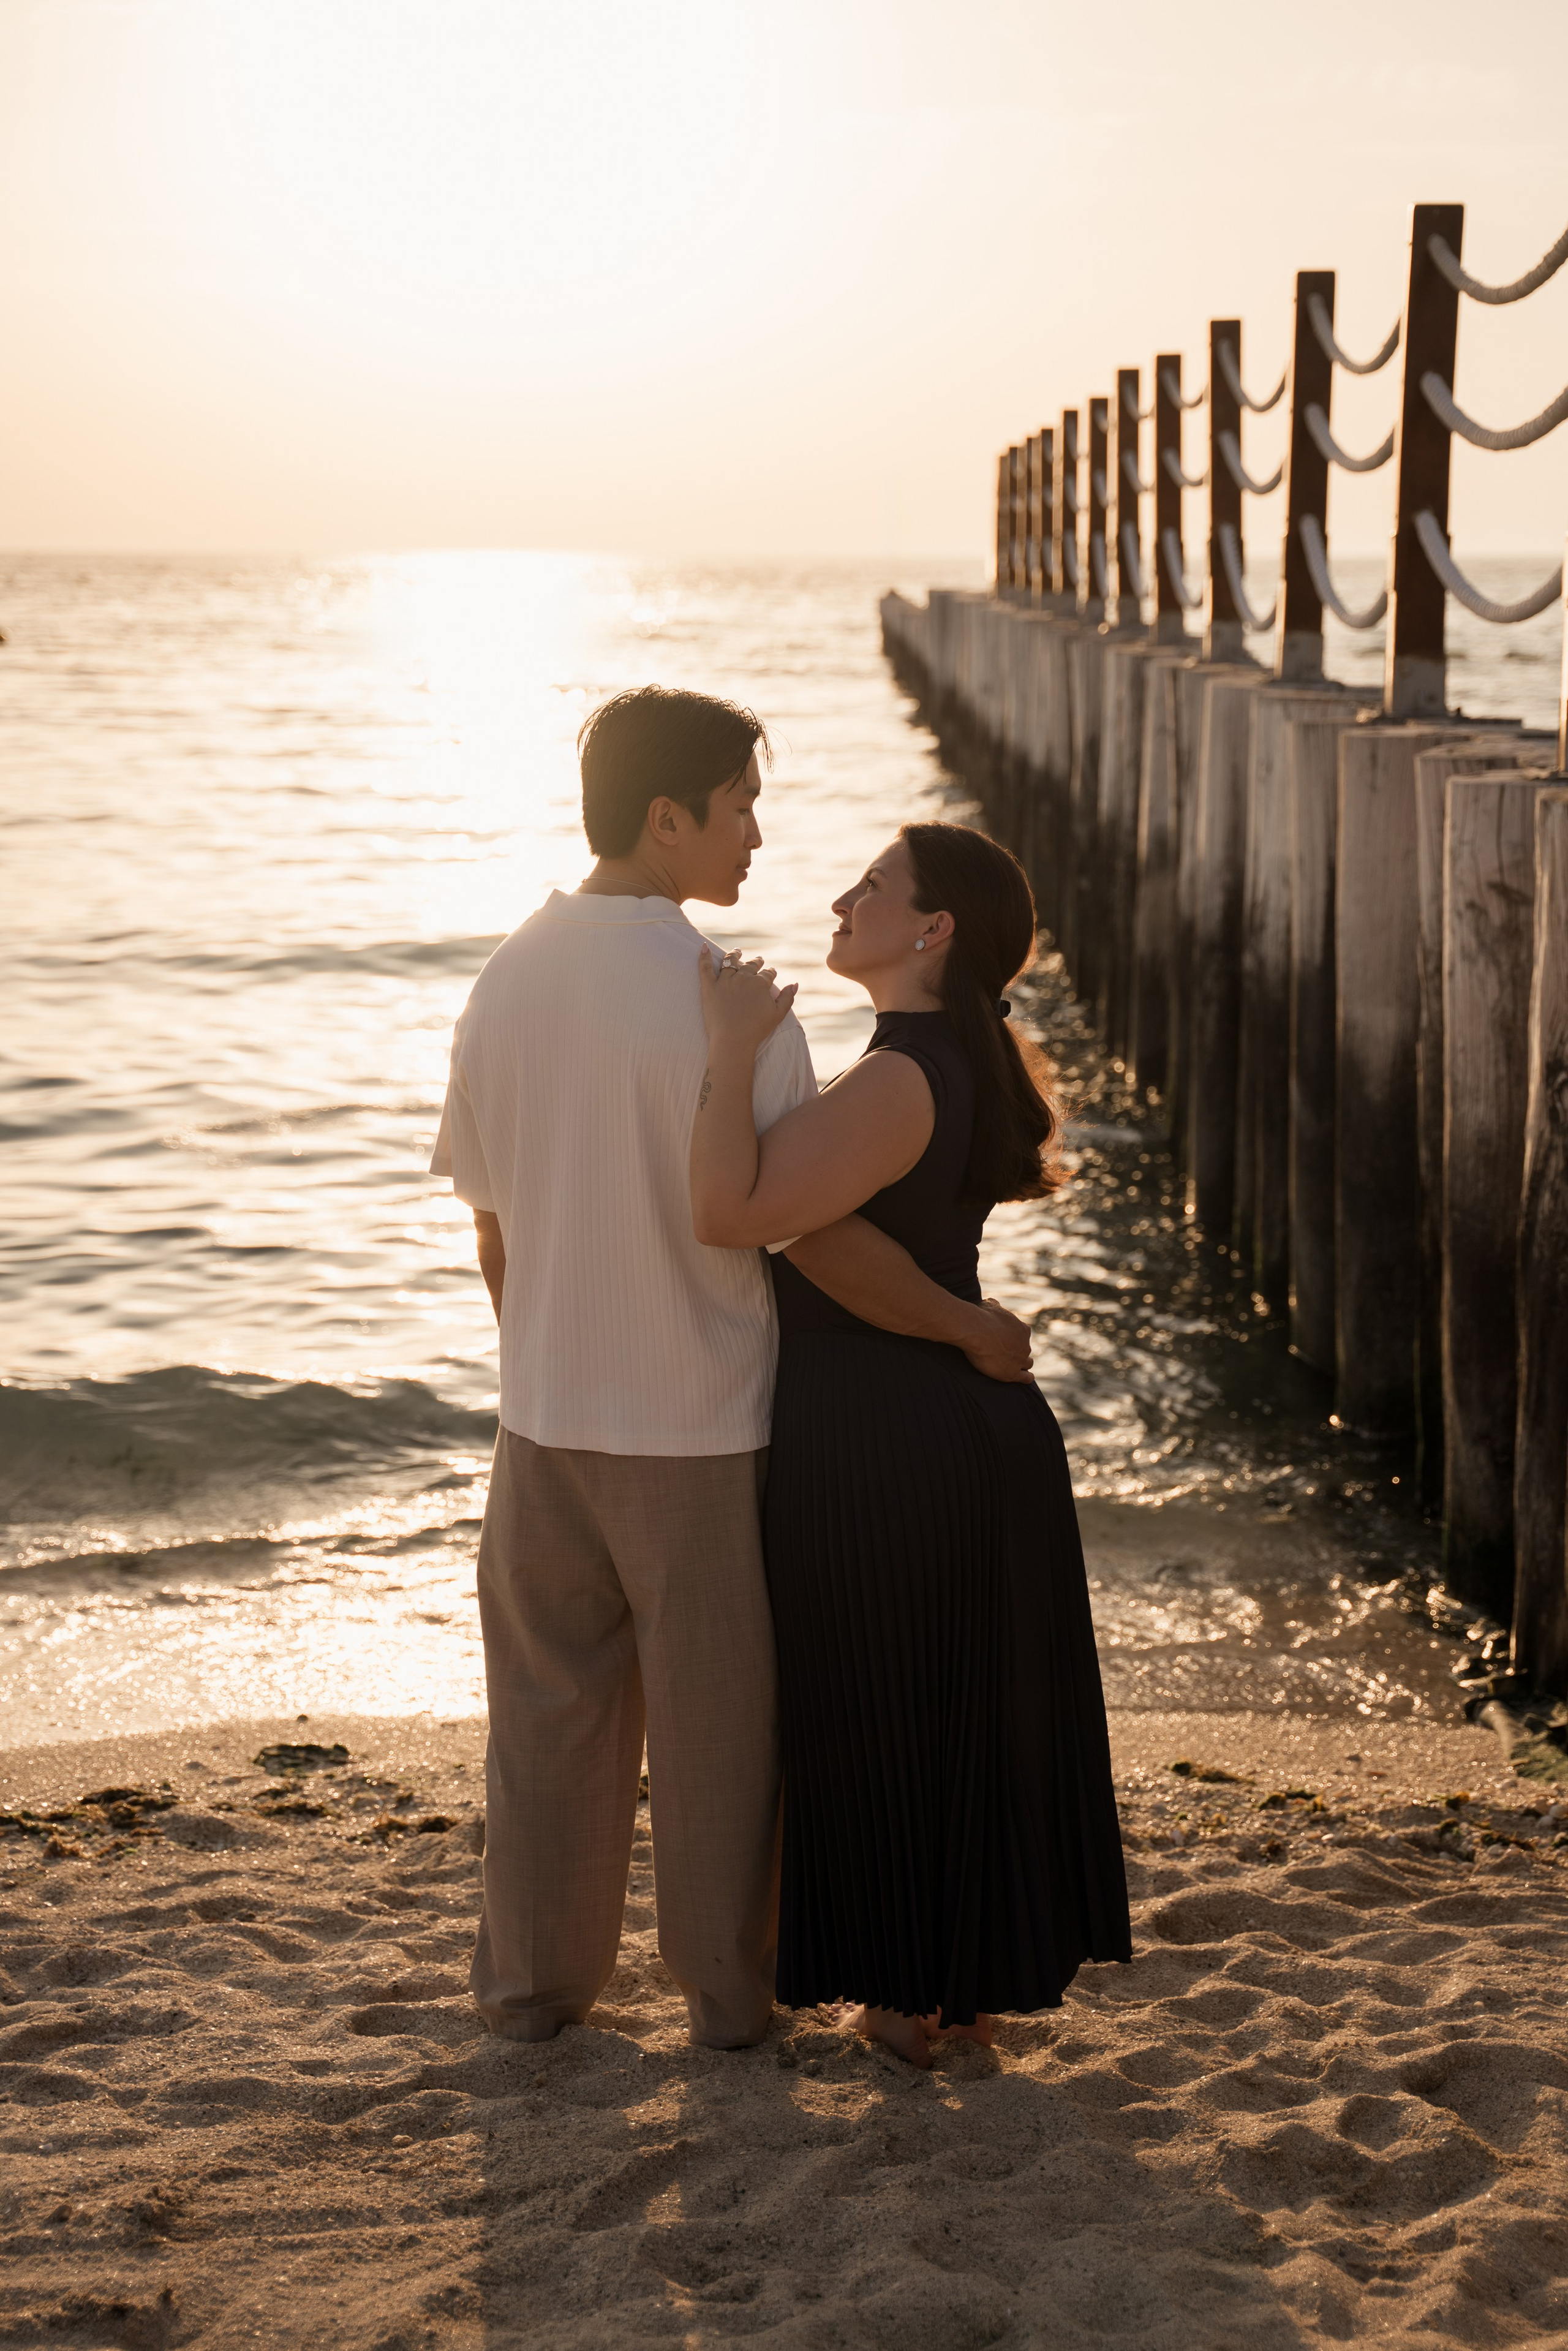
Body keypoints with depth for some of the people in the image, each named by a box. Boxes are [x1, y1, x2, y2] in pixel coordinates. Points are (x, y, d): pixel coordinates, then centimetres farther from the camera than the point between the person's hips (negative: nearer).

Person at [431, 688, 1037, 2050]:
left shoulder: (510, 981, -1)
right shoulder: (723, 1001, -20)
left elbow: (494, 1225, 6)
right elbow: (821, 1237, -19)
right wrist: (974, 1327, -6)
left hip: (548, 1418, 5)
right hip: (702, 1426, -5)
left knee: (552, 1708, 16)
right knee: (716, 1723, 11)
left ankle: (536, 1983, 27)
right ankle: (729, 1989, 23)